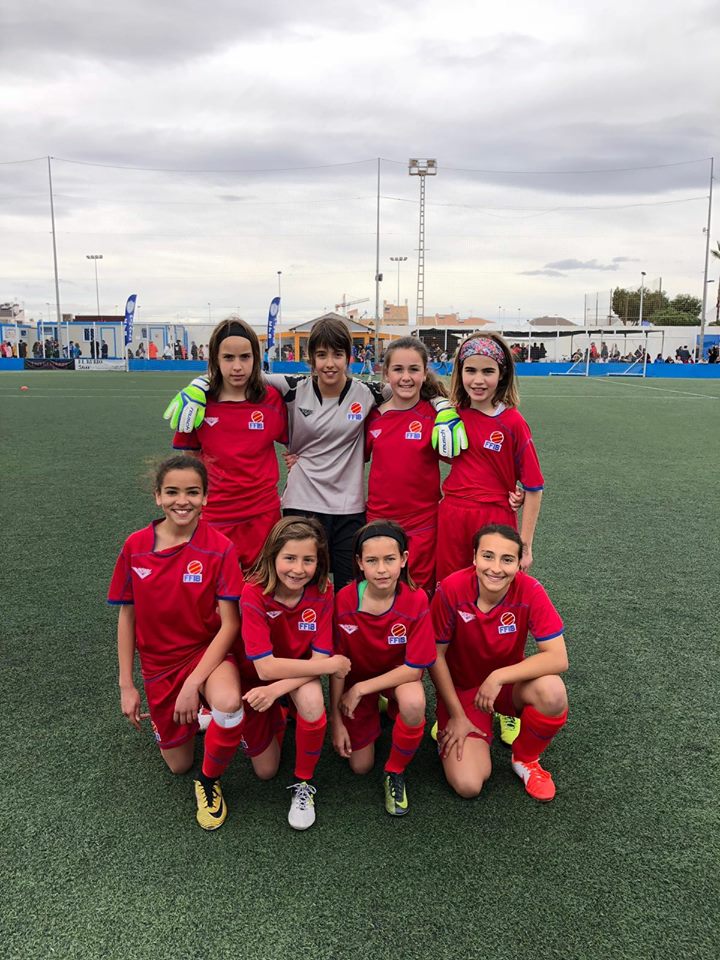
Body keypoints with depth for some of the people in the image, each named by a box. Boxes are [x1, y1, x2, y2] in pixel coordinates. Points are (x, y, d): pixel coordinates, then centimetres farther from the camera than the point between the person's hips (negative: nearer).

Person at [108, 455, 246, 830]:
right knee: (178, 764, 11)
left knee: (228, 703, -37)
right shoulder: (136, 546, -9)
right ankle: (193, 714, 44)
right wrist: (126, 685, 0)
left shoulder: (219, 548, -18)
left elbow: (229, 623, -17)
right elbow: (127, 616, 0)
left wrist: (194, 683, -24)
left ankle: (209, 779, -6)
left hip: (207, 651, -3)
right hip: (159, 662, 3)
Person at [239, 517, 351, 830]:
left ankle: (304, 784, -9)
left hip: (301, 674, 1)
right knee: (265, 771, 5)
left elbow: (319, 658, -22)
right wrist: (332, 665, -28)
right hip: (256, 675, -1)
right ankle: (274, 719, 36)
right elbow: (265, 667, -32)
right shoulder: (254, 594, -29)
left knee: (312, 702, -35)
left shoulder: (321, 592, -21)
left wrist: (276, 689, -37)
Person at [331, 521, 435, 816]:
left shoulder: (416, 600, -26)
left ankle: (395, 772, -7)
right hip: (355, 680, 1)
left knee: (414, 703, -36)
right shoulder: (345, 600, -22)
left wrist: (360, 689, -23)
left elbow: (414, 668, -23)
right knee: (360, 766, 0)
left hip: (398, 676, -1)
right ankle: (375, 712, 30)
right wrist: (336, 719, -8)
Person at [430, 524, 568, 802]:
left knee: (552, 692, -32)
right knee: (468, 785, -17)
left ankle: (525, 759, -1)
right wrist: (457, 715, -10)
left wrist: (498, 677, -30)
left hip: (510, 683, 2)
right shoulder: (451, 590, -25)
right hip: (461, 688, -1)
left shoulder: (529, 591, -22)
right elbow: (436, 656, -13)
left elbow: (558, 658, -24)